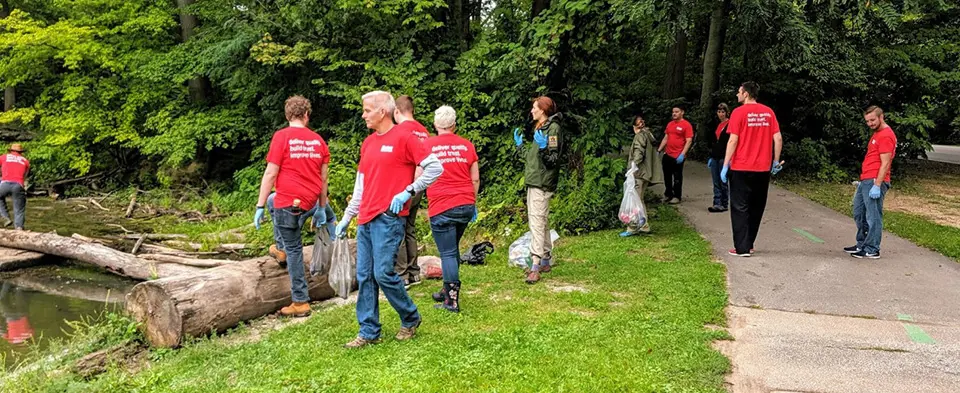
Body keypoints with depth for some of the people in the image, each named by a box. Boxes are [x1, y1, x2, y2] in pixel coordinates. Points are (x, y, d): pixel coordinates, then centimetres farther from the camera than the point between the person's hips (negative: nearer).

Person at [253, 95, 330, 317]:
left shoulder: (282, 137, -9)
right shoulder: (318, 140, 5)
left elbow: (270, 174, -10)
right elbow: (323, 178, 11)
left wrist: (259, 207, -3)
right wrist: (322, 208, 21)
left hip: (289, 202, -5)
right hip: (309, 200, 6)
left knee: (293, 248, 3)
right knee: (274, 201, 33)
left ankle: (300, 302, 7)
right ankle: (282, 249, 39)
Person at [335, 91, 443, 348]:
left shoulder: (404, 138, -6)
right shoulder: (367, 143, 17)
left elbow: (435, 168, -9)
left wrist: (407, 192, -13)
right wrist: (347, 217, 19)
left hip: (388, 218, -8)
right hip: (366, 220, 8)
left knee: (383, 273, -10)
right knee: (364, 277, 7)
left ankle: (410, 319, 13)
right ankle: (369, 333, 15)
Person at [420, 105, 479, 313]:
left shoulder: (427, 146, -3)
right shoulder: (466, 145, 6)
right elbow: (475, 179, 9)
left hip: (442, 207, -4)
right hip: (466, 205, 4)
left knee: (448, 253, 0)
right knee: (453, 248, 19)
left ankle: (452, 301, 1)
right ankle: (448, 290, 29)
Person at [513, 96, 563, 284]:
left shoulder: (553, 128, -11)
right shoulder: (540, 128, 18)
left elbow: (553, 160, -17)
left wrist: (543, 147, -33)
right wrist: (519, 145, 29)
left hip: (542, 183, -10)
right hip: (533, 182, 10)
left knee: (537, 222, -15)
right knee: (541, 221, 14)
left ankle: (535, 265, -18)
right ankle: (546, 261, 22)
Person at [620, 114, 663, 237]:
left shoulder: (640, 135, -8)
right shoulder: (649, 134, 19)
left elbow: (639, 152, -20)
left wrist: (634, 166, -28)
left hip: (639, 173, -10)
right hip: (646, 172, 10)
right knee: (639, 200, 16)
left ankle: (633, 228, -9)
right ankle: (644, 226, 17)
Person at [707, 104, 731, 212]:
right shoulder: (717, 125, 16)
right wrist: (711, 157, 17)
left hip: (724, 157, -7)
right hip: (715, 157, 7)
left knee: (723, 182, -1)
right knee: (716, 183, 4)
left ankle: (723, 205, 6)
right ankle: (717, 204, 5)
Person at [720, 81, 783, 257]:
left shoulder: (739, 112, -7)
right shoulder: (768, 112, 6)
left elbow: (733, 141, -12)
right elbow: (778, 139, 3)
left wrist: (725, 165, -8)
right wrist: (776, 161, 14)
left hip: (741, 168, -4)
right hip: (763, 169, 5)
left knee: (740, 208, 2)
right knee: (756, 208, 14)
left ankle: (742, 248, -2)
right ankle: (748, 244, 19)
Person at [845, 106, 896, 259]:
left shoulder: (886, 136, -13)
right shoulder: (877, 133, 19)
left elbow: (885, 164, -18)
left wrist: (877, 185, -23)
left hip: (874, 182, -11)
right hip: (865, 180, 11)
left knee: (873, 216, -5)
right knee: (859, 213, 17)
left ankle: (872, 250, 0)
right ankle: (862, 244, 26)